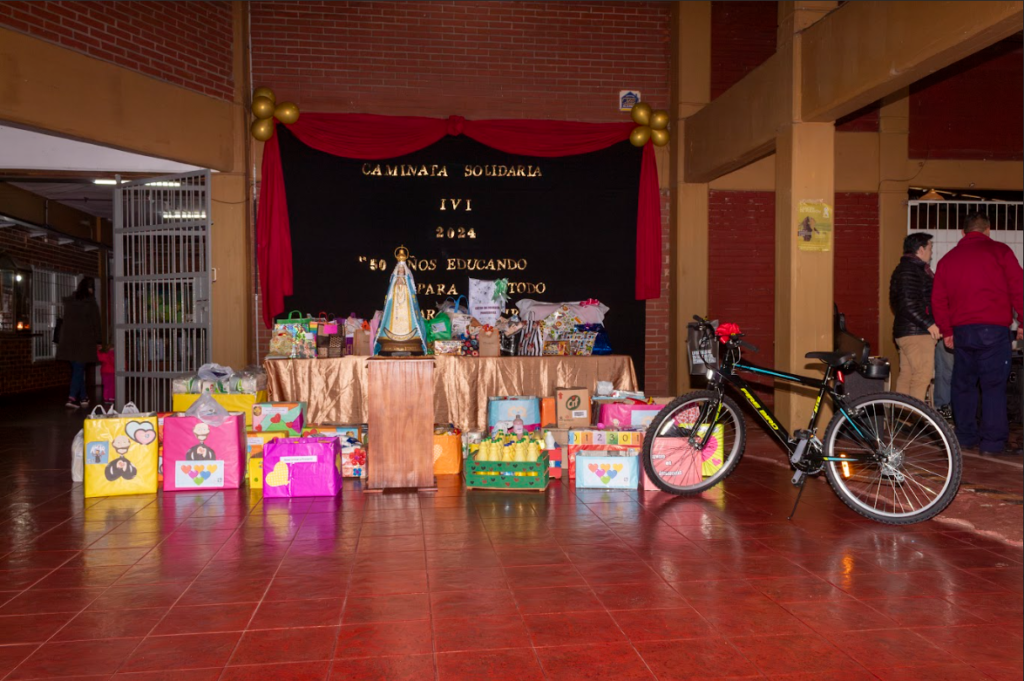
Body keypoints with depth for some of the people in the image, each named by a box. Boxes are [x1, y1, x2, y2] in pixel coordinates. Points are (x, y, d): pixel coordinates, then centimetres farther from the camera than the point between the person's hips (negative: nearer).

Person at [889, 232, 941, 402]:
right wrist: (929, 323, -20)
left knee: (907, 375, 11)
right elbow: (909, 303, -22)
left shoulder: (903, 269, 20)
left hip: (905, 331, 11)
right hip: (917, 332, -11)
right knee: (923, 375, -11)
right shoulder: (910, 270, -13)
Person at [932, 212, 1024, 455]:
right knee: (994, 385, -3)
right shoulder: (999, 251, 1)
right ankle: (993, 442, -4)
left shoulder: (948, 258, 13)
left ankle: (966, 438, 16)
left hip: (961, 332, 4)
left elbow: (938, 299, 14)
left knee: (963, 385, 11)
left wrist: (946, 331, 20)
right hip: (994, 329, -4)